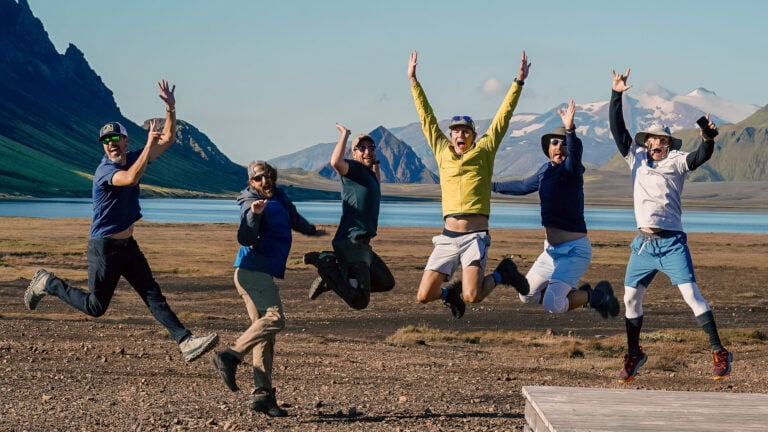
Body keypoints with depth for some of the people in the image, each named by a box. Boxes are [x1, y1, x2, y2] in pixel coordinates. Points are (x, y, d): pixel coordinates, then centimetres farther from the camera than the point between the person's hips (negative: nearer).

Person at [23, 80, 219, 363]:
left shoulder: (134, 158, 5)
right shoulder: (104, 170, -19)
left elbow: (168, 140, 5)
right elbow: (131, 178, -41)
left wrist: (170, 108, -9)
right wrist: (149, 145, -33)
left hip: (128, 245, 7)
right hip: (104, 247, -7)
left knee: (154, 296, 0)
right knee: (95, 307, 4)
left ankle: (186, 342, -8)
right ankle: (47, 284, 23)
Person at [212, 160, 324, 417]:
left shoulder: (280, 199, 18)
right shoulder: (252, 204, -10)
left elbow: (293, 218, 40)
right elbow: (245, 238, -25)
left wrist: (311, 230, 57)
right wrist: (253, 215, -41)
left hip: (263, 274, 9)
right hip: (253, 270, -9)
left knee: (265, 333, 4)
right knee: (274, 319, -24)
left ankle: (263, 395, 2)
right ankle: (230, 357, -23)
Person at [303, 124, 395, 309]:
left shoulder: (369, 173, 21)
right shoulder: (354, 169, -6)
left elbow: (376, 187, 46)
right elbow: (336, 162, -30)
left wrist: (375, 163, 34)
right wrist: (344, 134, -18)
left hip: (362, 244, 10)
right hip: (352, 243, -10)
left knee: (386, 282, 27)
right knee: (359, 301, -21)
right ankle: (327, 266, -5)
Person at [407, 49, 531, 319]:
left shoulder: (484, 151, 7)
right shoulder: (442, 152, 14)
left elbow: (503, 117, 4)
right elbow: (427, 118, 16)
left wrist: (519, 82, -1)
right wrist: (413, 81, 15)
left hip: (475, 236, -3)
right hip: (448, 237, 4)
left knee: (472, 296, -20)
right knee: (424, 296, -3)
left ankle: (502, 273, 12)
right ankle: (451, 291, 32)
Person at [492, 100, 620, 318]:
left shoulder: (571, 170, -13)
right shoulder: (546, 170, 10)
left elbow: (575, 156, -38)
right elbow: (524, 186, 29)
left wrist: (570, 131, -55)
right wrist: (493, 186, 38)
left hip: (574, 250, -9)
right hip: (552, 250, 9)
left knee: (553, 305, -19)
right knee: (527, 296, 16)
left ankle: (595, 295, 7)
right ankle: (582, 293, 27)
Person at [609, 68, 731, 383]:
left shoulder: (676, 162, 1)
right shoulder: (637, 157, 11)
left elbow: (700, 157, -18)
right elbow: (617, 129, 5)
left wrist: (708, 139, -39)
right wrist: (616, 95, -6)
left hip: (672, 242, -4)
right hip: (643, 243, 4)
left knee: (691, 295, -11)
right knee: (631, 298, 7)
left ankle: (719, 353, -7)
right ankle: (633, 355, 23)